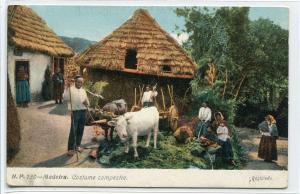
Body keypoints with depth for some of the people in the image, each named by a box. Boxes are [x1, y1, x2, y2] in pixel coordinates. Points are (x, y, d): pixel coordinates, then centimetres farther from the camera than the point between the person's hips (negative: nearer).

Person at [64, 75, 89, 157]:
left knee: (80, 130, 10)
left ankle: (77, 145, 23)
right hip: (75, 112, -5)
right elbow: (66, 98, -16)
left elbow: (87, 103, 17)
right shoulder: (71, 89, -1)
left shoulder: (83, 91, 14)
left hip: (83, 112, 5)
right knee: (73, 131, -7)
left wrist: (86, 103, -6)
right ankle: (71, 148, -3)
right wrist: (67, 89, -25)